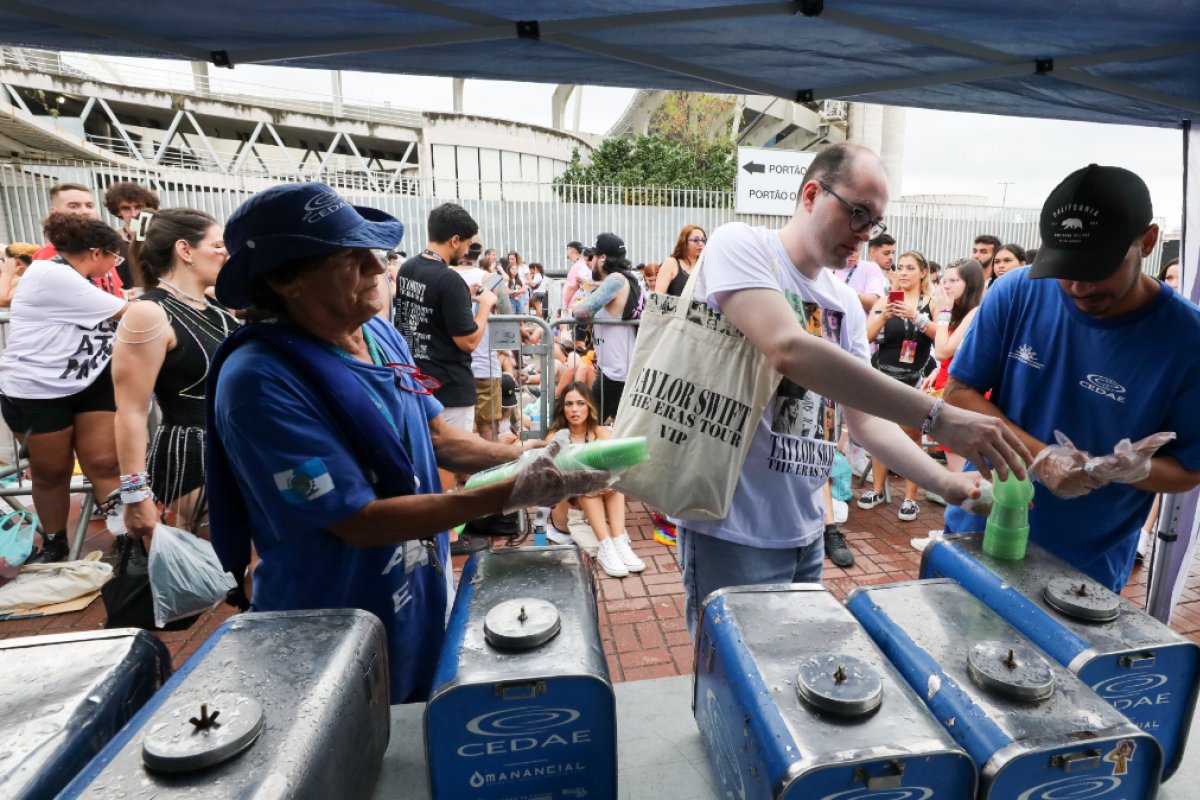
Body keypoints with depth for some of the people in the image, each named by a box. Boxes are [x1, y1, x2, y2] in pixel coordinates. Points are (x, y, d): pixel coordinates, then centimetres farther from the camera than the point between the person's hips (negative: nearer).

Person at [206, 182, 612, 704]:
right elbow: (358, 522, -27)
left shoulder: (380, 333, -4)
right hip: (334, 645, -6)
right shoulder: (260, 380, -27)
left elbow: (436, 436, 3)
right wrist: (510, 494, -30)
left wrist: (522, 460, -13)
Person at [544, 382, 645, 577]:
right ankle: (605, 547, -39)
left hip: (602, 512, 2)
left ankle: (620, 543, -34)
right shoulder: (555, 438, -4)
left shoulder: (601, 433, 2)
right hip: (566, 513, -2)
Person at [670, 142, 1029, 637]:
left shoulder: (847, 304, 9)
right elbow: (789, 350, -29)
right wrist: (938, 418, -28)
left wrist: (948, 483, -6)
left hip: (805, 531, 7)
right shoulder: (740, 245, -11)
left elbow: (865, 420, 9)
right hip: (734, 528, -7)